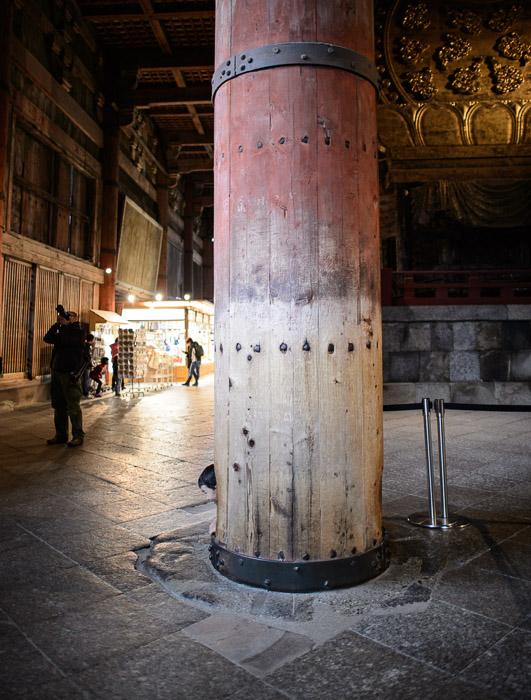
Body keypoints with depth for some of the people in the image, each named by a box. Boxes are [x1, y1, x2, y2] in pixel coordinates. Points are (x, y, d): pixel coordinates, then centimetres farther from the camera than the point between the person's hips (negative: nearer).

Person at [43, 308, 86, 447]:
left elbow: (67, 340, -22)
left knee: (73, 407, -5)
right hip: (57, 372, 8)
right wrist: (57, 324, 0)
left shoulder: (79, 332, -5)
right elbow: (47, 338, 6)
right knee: (59, 406, 12)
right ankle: (61, 434, 21)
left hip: (70, 374, -8)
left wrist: (64, 323, -13)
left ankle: (78, 436, 3)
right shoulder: (63, 331, 18)